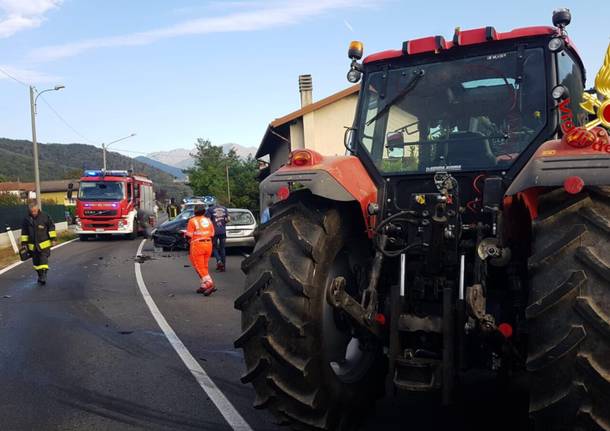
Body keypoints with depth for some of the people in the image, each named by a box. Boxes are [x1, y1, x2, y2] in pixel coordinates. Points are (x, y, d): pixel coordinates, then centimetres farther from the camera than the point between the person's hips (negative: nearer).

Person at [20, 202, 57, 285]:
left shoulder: (44, 217, -7)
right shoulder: (26, 219, 0)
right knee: (36, 262, 11)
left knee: (43, 259, -10)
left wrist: (53, 238, -3)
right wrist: (24, 243, 8)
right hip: (33, 245, 4)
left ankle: (43, 275, -10)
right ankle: (40, 275, 24)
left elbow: (51, 227, 0)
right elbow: (24, 232, 9)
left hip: (44, 244, -3)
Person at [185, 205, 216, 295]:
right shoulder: (208, 220, 9)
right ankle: (204, 285, 15)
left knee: (199, 267, -2)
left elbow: (189, 234, -10)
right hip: (208, 244, 6)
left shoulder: (192, 221, -6)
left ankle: (209, 284, -15)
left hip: (197, 245, -5)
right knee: (204, 267, 15)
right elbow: (212, 234, 6)